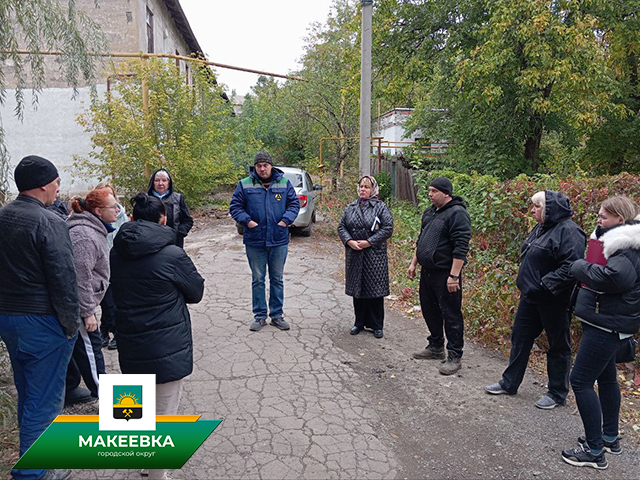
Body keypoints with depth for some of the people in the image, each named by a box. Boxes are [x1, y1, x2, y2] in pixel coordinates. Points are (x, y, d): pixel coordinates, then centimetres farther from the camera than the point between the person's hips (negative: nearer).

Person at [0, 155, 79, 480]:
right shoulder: (48, 222, -19)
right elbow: (63, 278, -20)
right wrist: (71, 324, -11)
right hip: (42, 321, -8)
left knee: (27, 393, 23)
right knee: (43, 398, 5)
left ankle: (35, 446, 41)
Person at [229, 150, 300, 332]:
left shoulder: (284, 183, 3)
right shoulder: (245, 184, 0)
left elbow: (294, 204, 6)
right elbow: (235, 207, 2)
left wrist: (285, 220, -9)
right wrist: (247, 221, -12)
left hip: (279, 240, 1)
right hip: (254, 241, -1)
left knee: (277, 279, 11)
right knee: (257, 279, 9)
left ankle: (277, 315, 23)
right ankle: (259, 316, 21)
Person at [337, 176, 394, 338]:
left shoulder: (380, 207, -2)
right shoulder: (351, 207, 11)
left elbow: (388, 228, -9)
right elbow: (341, 227, 10)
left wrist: (369, 242, -15)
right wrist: (349, 241, -9)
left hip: (374, 255, -4)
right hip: (354, 255, 4)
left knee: (375, 290, 1)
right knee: (357, 289, 10)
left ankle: (377, 325, 14)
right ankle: (359, 322, 24)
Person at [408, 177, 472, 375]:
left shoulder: (457, 213, -16)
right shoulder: (430, 212, 13)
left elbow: (461, 247, -22)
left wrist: (454, 275, -24)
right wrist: (413, 263, 20)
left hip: (445, 274, -9)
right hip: (427, 271, 9)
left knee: (451, 314, -1)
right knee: (429, 310, 18)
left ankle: (455, 356, 10)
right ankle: (436, 347, 34)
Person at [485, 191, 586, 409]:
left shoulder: (568, 231, -19)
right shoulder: (540, 229, 11)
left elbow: (571, 267, -28)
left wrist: (546, 285, -26)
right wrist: (525, 284, 13)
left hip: (554, 301, -9)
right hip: (531, 297, 10)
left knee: (558, 345, 8)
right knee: (520, 337, 15)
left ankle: (557, 393, 24)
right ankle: (509, 383, 28)